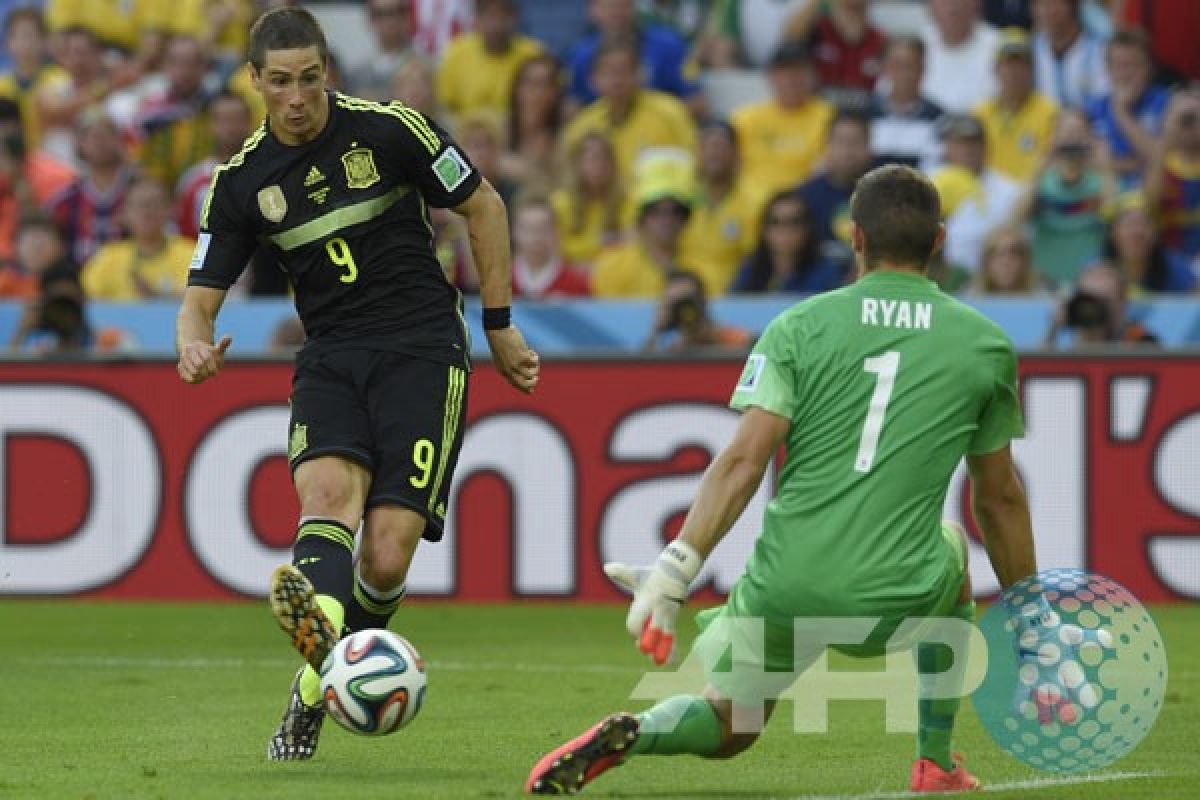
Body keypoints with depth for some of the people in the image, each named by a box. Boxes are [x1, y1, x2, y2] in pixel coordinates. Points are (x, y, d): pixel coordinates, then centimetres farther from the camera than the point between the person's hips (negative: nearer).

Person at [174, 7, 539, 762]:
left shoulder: (390, 129, -5)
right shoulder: (241, 182, 3)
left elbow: (484, 207, 6)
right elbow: (202, 296, 5)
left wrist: (500, 326, 8)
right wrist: (194, 346, -20)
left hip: (421, 347, -3)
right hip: (330, 355, 3)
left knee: (388, 553, -17)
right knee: (328, 487, -31)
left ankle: (317, 687, 4)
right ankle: (320, 620, -60)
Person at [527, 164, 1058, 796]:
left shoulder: (799, 327, 4)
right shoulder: (985, 343, 7)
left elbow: (744, 459, -8)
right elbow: (999, 497, 16)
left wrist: (676, 569, -9)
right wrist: (1028, 612, 27)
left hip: (784, 586, 0)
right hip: (894, 601, 0)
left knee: (725, 727, 24)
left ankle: (629, 735, -12)